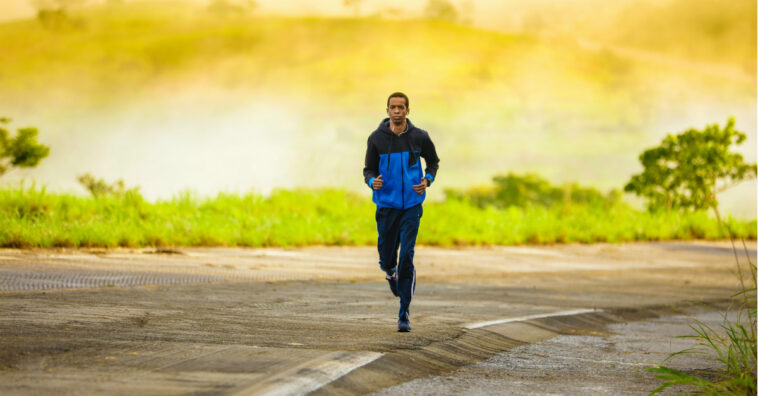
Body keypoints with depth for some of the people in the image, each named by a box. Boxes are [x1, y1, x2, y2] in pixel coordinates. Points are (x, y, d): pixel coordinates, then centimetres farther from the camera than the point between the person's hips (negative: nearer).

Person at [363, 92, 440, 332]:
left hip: (411, 206, -1)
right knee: (387, 260, 7)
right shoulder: (376, 138, -2)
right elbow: (369, 169, 6)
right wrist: (372, 182, -18)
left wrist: (427, 180, -3)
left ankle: (404, 314, -6)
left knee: (407, 258, -11)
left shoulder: (419, 137, -1)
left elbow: (433, 161, 16)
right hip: (386, 206, 1)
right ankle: (391, 274, 47)